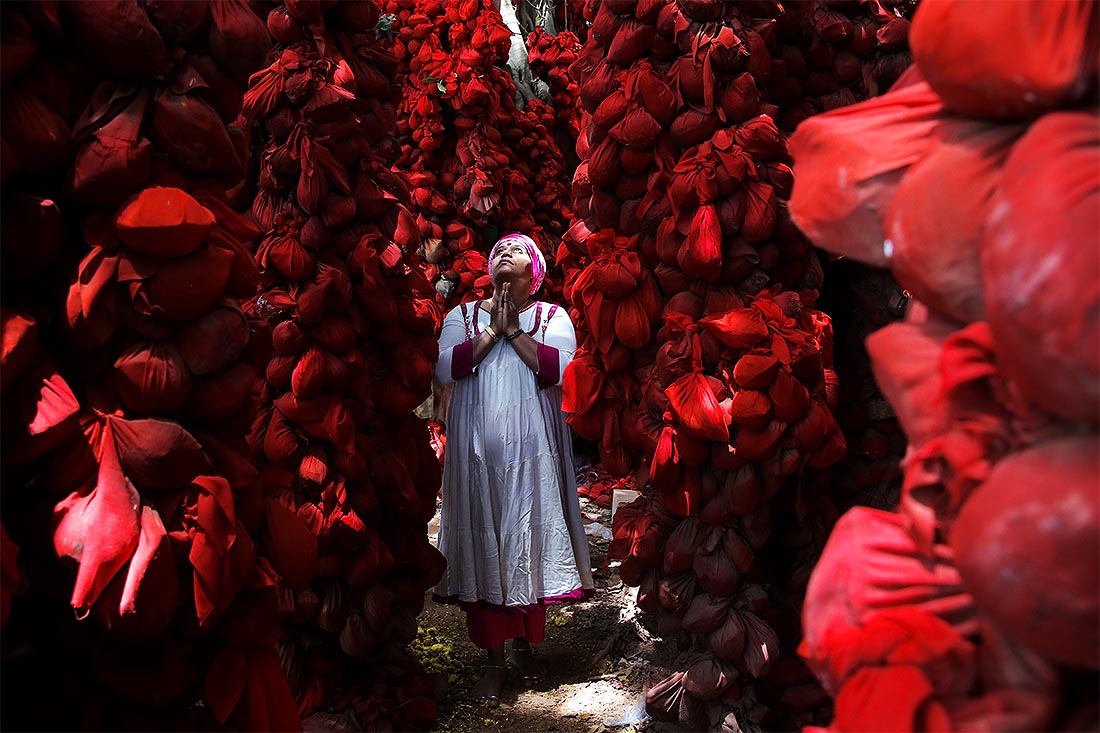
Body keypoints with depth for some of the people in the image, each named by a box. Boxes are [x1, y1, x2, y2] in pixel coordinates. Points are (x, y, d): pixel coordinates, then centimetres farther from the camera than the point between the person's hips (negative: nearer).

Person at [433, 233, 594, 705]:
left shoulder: (552, 317, 8)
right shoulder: (463, 315, 12)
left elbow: (557, 370, -11)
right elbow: (445, 369, -5)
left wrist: (514, 329, -8)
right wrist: (492, 331, -5)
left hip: (530, 448, -1)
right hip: (477, 448, 1)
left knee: (528, 537, 3)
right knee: (482, 543, 1)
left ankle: (524, 645, 20)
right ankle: (494, 660, 11)